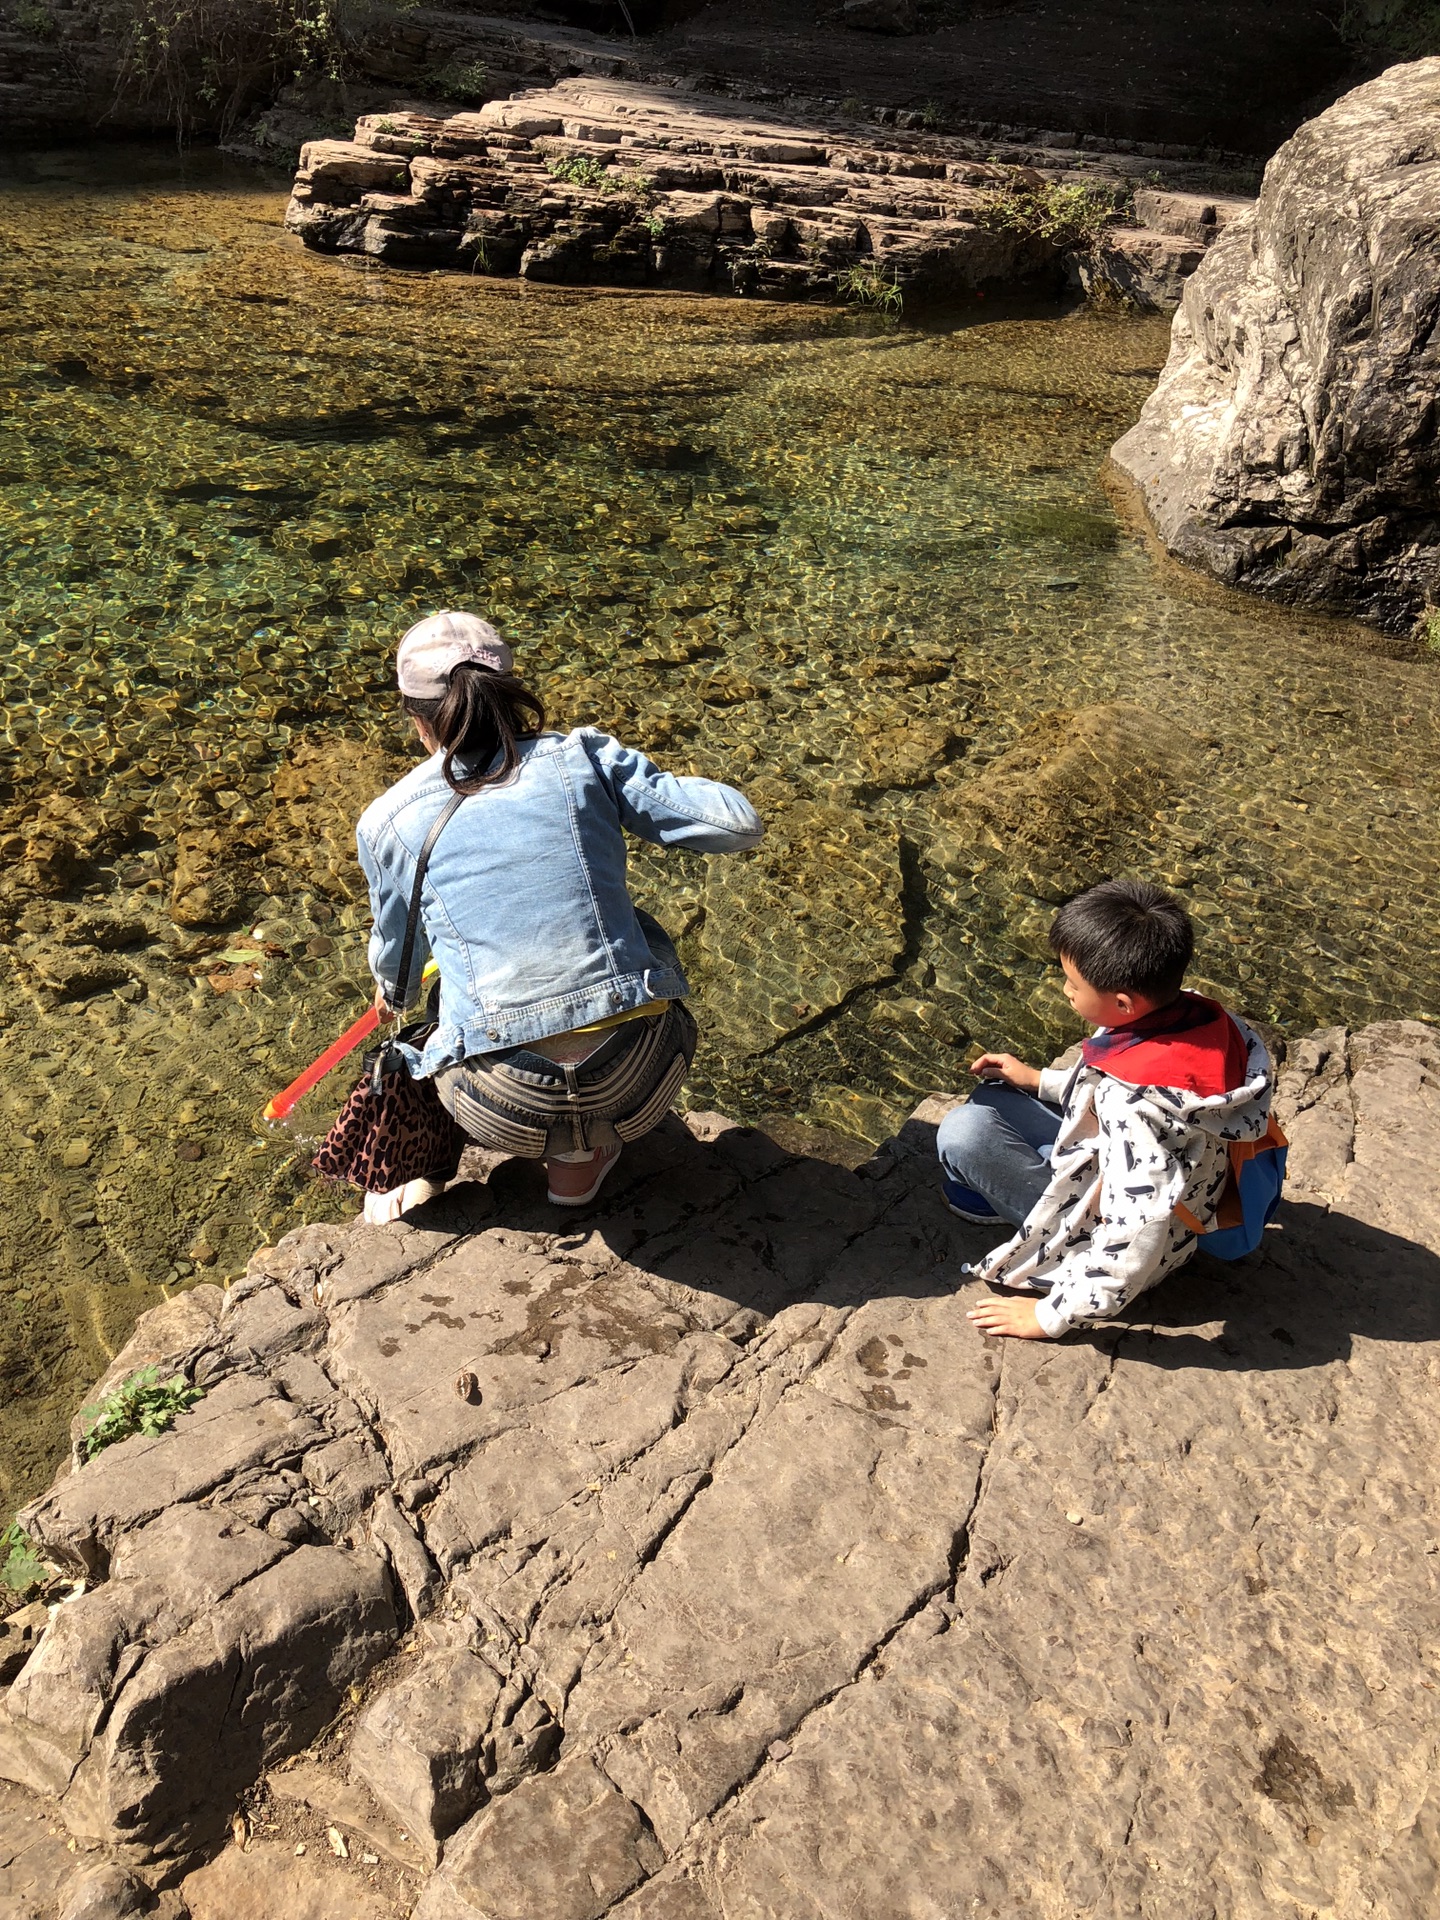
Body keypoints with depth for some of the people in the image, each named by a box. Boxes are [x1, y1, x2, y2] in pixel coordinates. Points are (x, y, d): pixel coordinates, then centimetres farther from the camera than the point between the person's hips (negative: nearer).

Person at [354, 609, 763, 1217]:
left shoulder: (388, 821, 5)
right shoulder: (584, 757, 1)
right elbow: (740, 824, 0)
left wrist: (389, 989, 47)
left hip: (507, 1113, 1)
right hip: (641, 1086, -1)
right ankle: (580, 1158, 32)